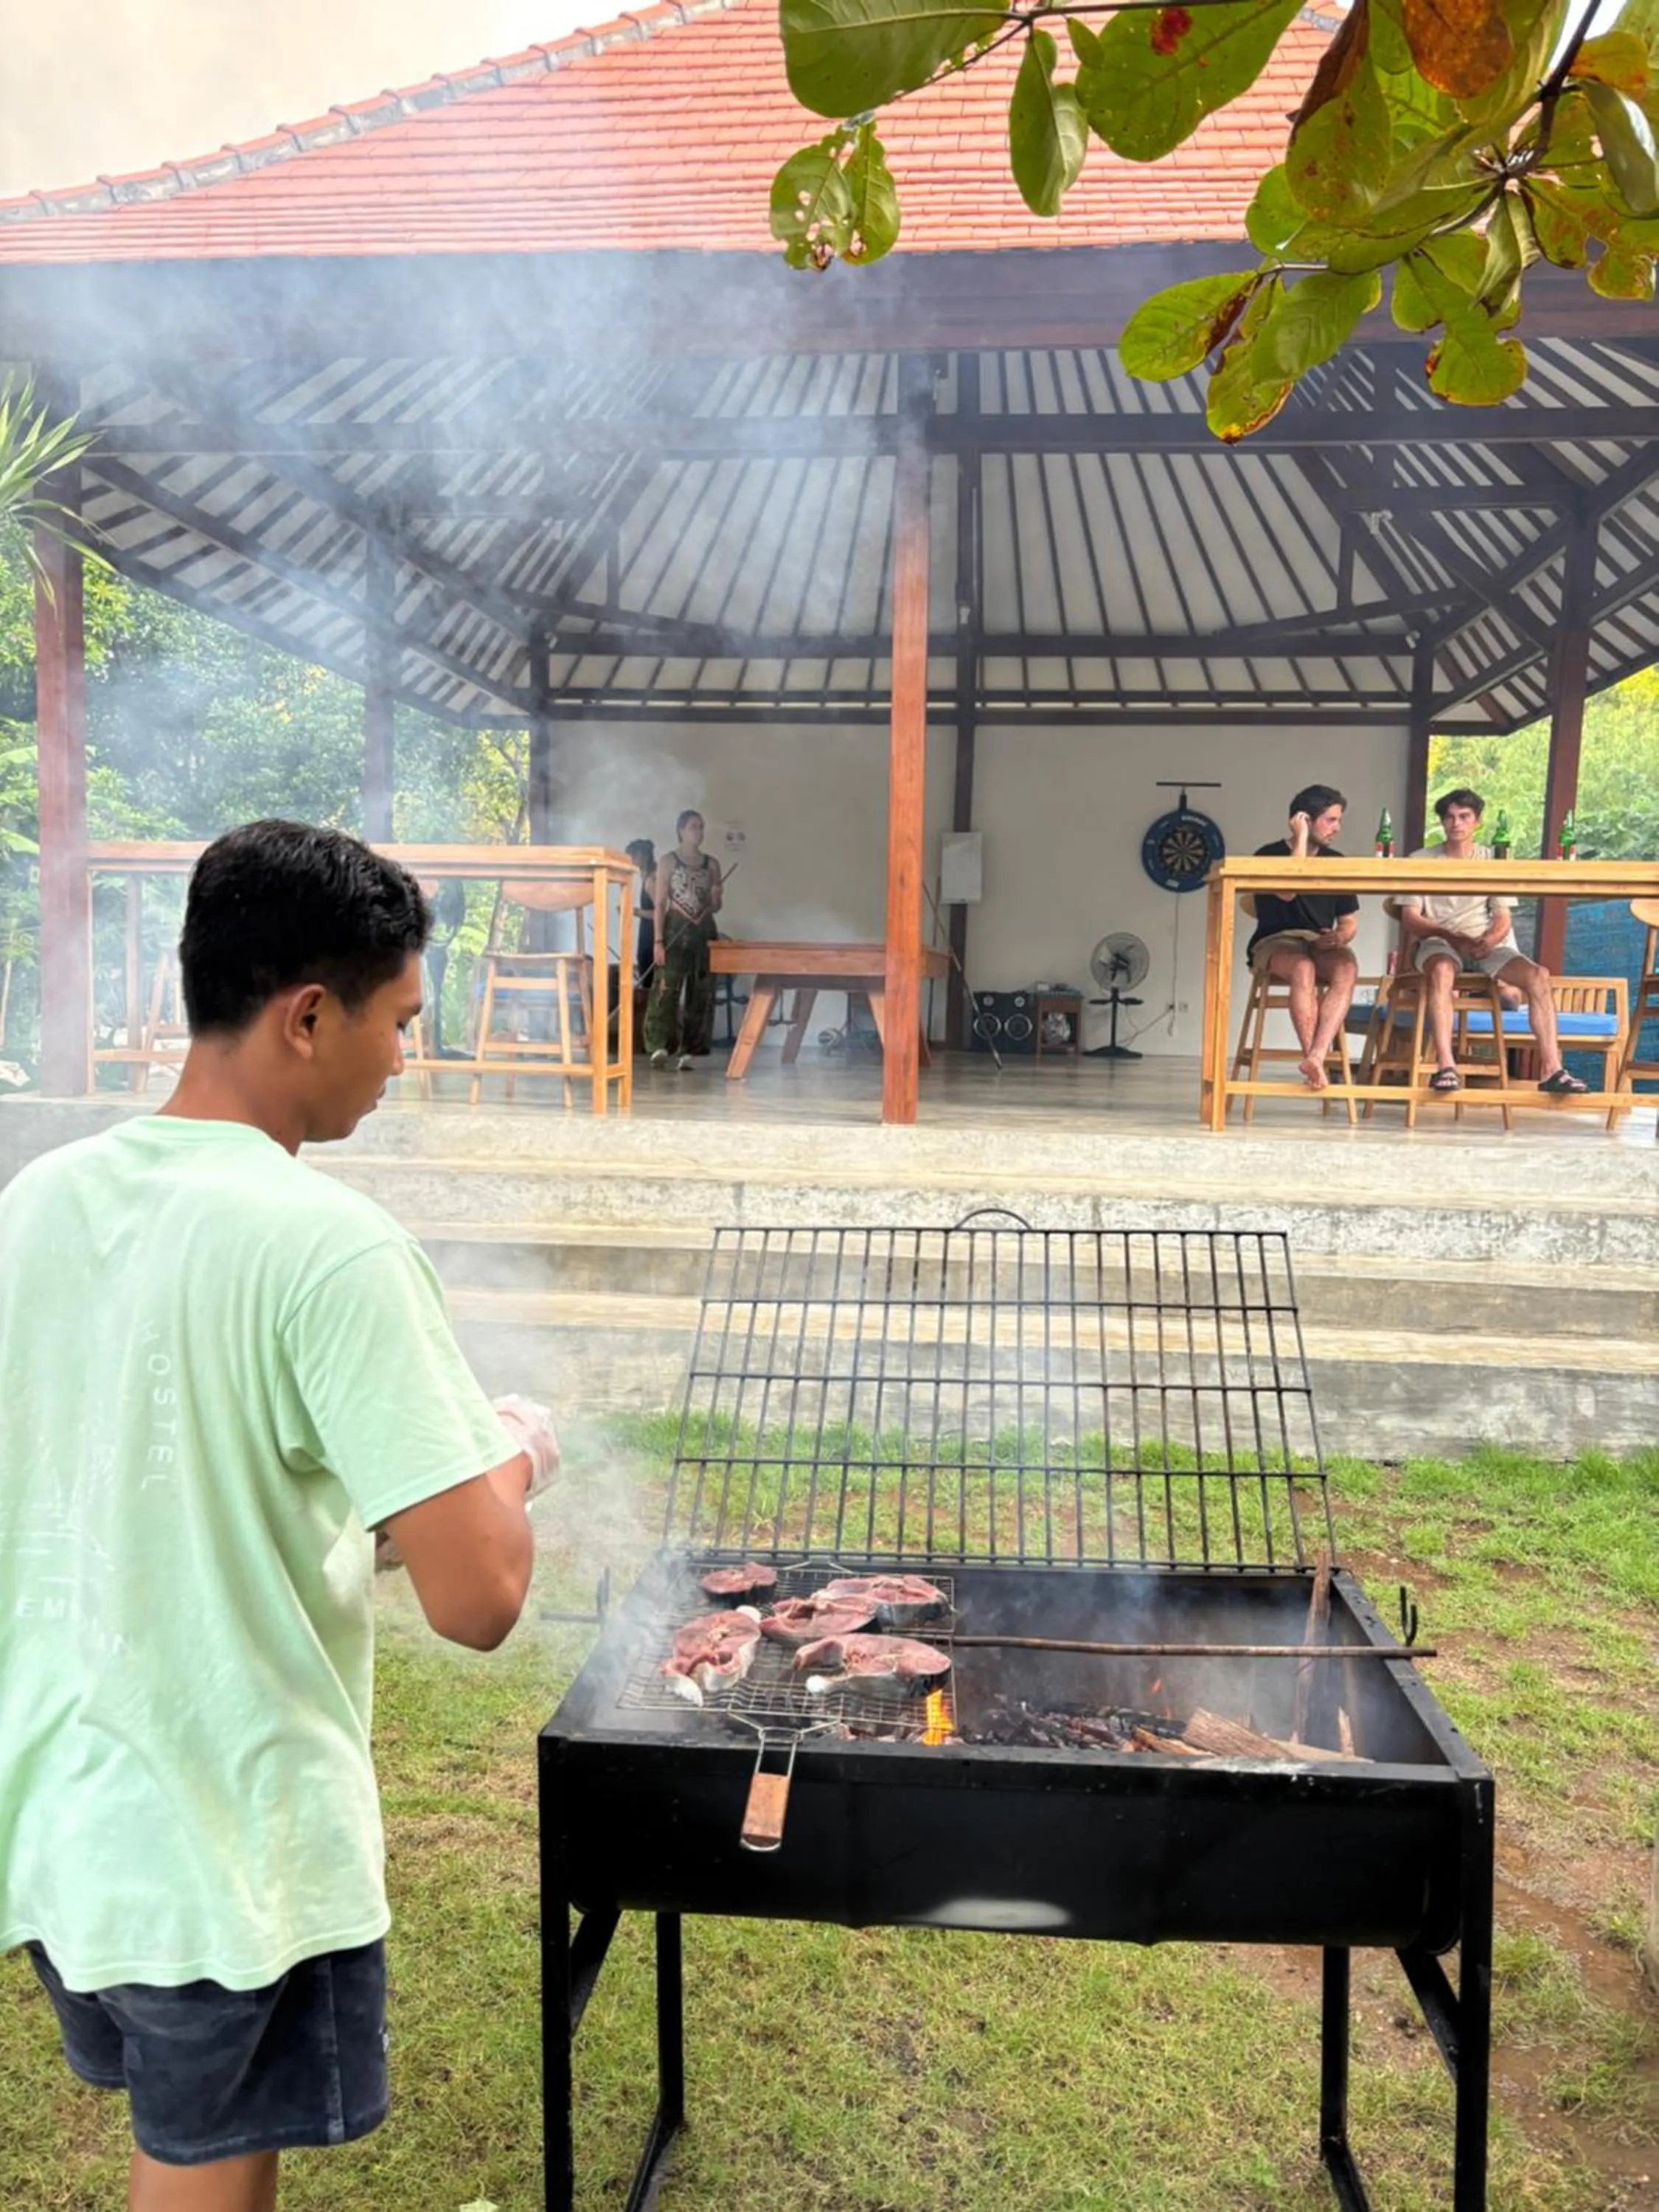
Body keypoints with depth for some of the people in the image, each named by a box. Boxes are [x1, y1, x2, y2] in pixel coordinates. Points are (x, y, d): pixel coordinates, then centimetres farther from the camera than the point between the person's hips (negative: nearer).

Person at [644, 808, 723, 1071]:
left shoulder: (712, 864, 12)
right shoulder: (668, 861, 2)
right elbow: (659, 904, -3)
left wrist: (715, 898, -7)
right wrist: (658, 941, -12)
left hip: (704, 932, 4)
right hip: (676, 931, -4)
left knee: (700, 993, 1)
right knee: (667, 989, -14)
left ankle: (687, 1051, 5)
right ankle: (659, 1046, -19)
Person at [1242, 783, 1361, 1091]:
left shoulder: (1336, 862, 15)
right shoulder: (1269, 855, 1)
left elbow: (1349, 921, 18)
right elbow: (1287, 892, -20)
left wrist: (1341, 936, -7)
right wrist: (1301, 841, -12)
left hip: (1321, 944, 4)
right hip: (1274, 943, -3)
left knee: (1347, 968, -33)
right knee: (1303, 969, -39)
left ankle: (1316, 1057, -45)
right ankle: (1316, 1059, -38)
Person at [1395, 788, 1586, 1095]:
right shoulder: (1420, 860, 7)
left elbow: (1503, 920, 9)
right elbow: (1410, 919, -1)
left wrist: (1489, 940, -16)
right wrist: (1453, 937, -18)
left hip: (1486, 944, 3)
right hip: (1437, 943, -3)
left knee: (1538, 975, -22)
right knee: (1442, 970, -39)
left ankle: (1551, 1070, -24)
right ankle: (1445, 1067, -45)